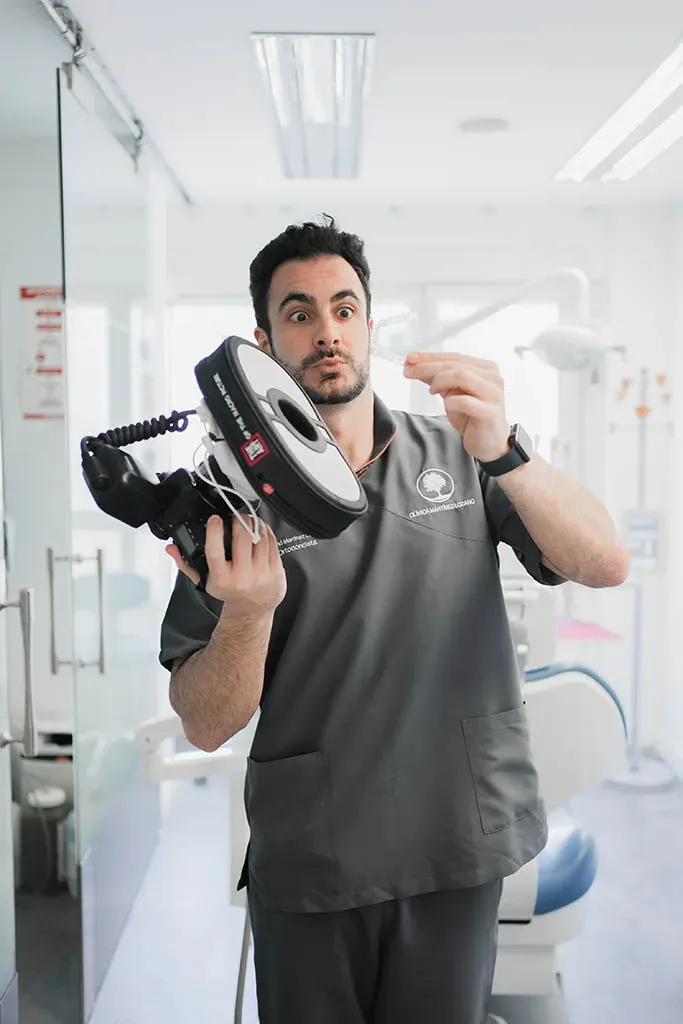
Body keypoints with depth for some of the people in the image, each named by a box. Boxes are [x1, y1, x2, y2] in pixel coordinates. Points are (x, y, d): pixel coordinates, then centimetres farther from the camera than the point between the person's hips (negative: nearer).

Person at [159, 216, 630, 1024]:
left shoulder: (457, 458, -1)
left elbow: (605, 565, -12)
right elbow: (205, 726, -8)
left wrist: (505, 452, -28)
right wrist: (248, 611, -27)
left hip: (459, 851, 1)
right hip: (308, 866, -1)